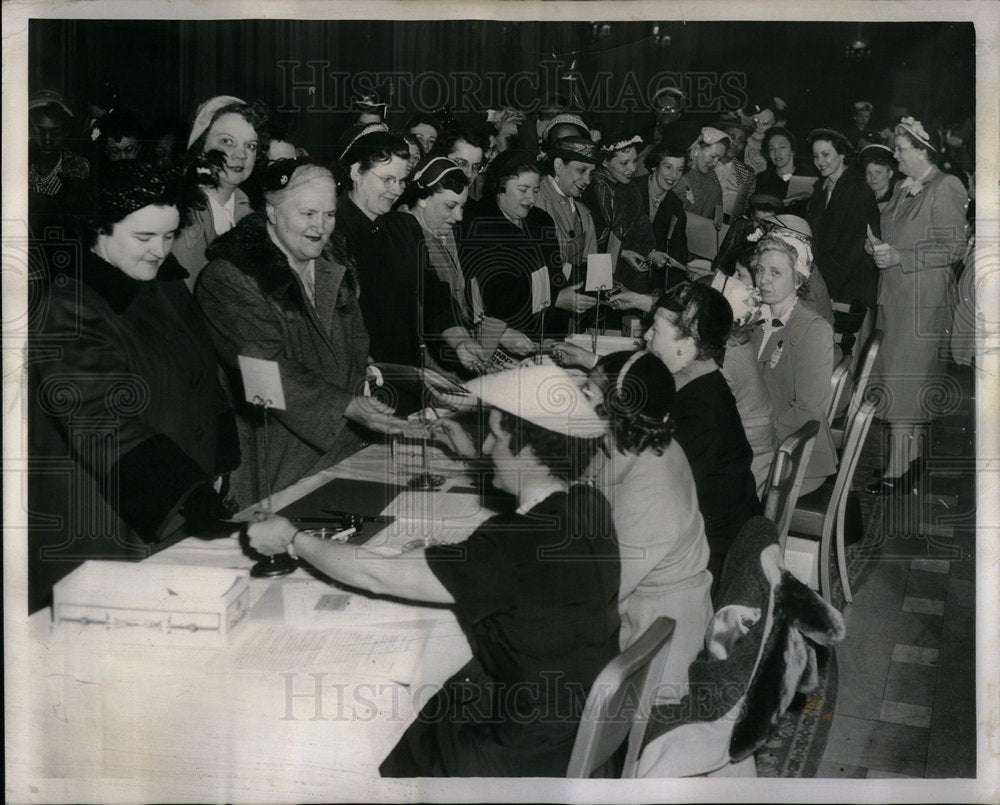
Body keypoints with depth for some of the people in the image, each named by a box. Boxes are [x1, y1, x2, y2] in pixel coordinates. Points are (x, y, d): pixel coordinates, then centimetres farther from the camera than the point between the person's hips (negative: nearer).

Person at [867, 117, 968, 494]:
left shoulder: (946, 188, -10)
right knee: (913, 377, 10)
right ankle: (914, 454, 18)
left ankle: (898, 470, -8)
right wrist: (883, 249, 7)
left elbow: (954, 247, -14)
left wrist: (901, 257, -17)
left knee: (905, 376, -9)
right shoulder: (903, 188, 15)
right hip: (896, 294, 8)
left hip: (925, 297, -8)